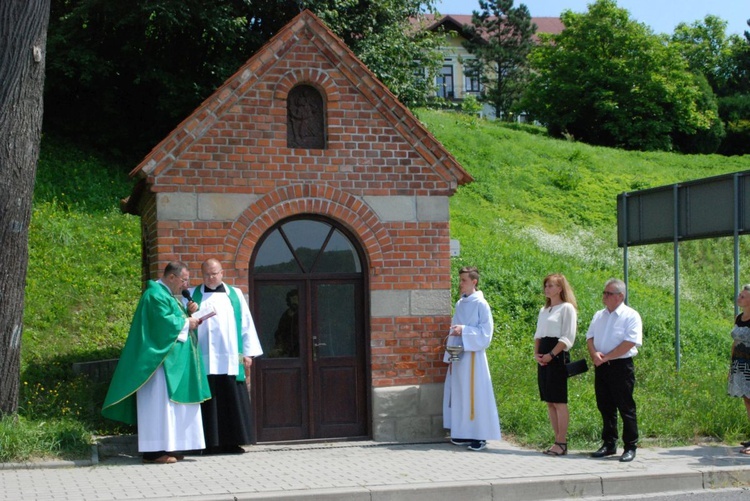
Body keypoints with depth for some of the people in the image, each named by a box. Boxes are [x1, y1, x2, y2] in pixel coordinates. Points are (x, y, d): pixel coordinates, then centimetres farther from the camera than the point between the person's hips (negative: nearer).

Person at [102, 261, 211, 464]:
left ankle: (168, 447, 11)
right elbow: (163, 321, -22)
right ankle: (155, 451, -11)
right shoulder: (155, 295, -12)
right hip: (160, 359, -11)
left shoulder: (167, 295, 21)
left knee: (169, 402, 9)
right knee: (160, 401, -11)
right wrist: (186, 323, -9)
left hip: (172, 361, 11)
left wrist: (189, 319, 4)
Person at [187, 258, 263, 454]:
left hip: (230, 359, 1)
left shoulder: (235, 295, 14)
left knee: (232, 400, -1)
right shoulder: (193, 295, 12)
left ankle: (232, 442, 5)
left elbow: (246, 323, 11)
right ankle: (211, 443, 0)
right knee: (209, 401, -3)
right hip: (205, 360, -1)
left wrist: (248, 352, 5)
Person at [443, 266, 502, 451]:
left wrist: (464, 330, -18)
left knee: (475, 394, -5)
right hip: (458, 355, 7)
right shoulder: (460, 304, 13)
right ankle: (465, 433, 16)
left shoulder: (481, 304, -7)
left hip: (473, 355, -7)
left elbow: (486, 332, -11)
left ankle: (480, 436, 1)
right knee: (459, 393, 8)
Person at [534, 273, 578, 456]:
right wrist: (536, 353, 1)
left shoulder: (567, 308, -4)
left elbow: (568, 337, -11)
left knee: (559, 401, -7)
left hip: (558, 357, -8)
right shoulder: (544, 310, 19)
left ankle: (562, 443, -4)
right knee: (549, 401, 6)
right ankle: (558, 440, 11)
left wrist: (551, 355, -16)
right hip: (544, 357, 8)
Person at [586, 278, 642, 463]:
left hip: (621, 366, -6)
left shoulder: (631, 316, -6)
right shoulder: (599, 316, 15)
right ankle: (609, 444, 19)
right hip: (601, 367, 6)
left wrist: (605, 357, -16)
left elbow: (629, 343, -15)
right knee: (605, 407, 10)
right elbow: (590, 337, 13)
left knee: (626, 408, -3)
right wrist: (594, 353, -9)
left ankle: (630, 447, 3)